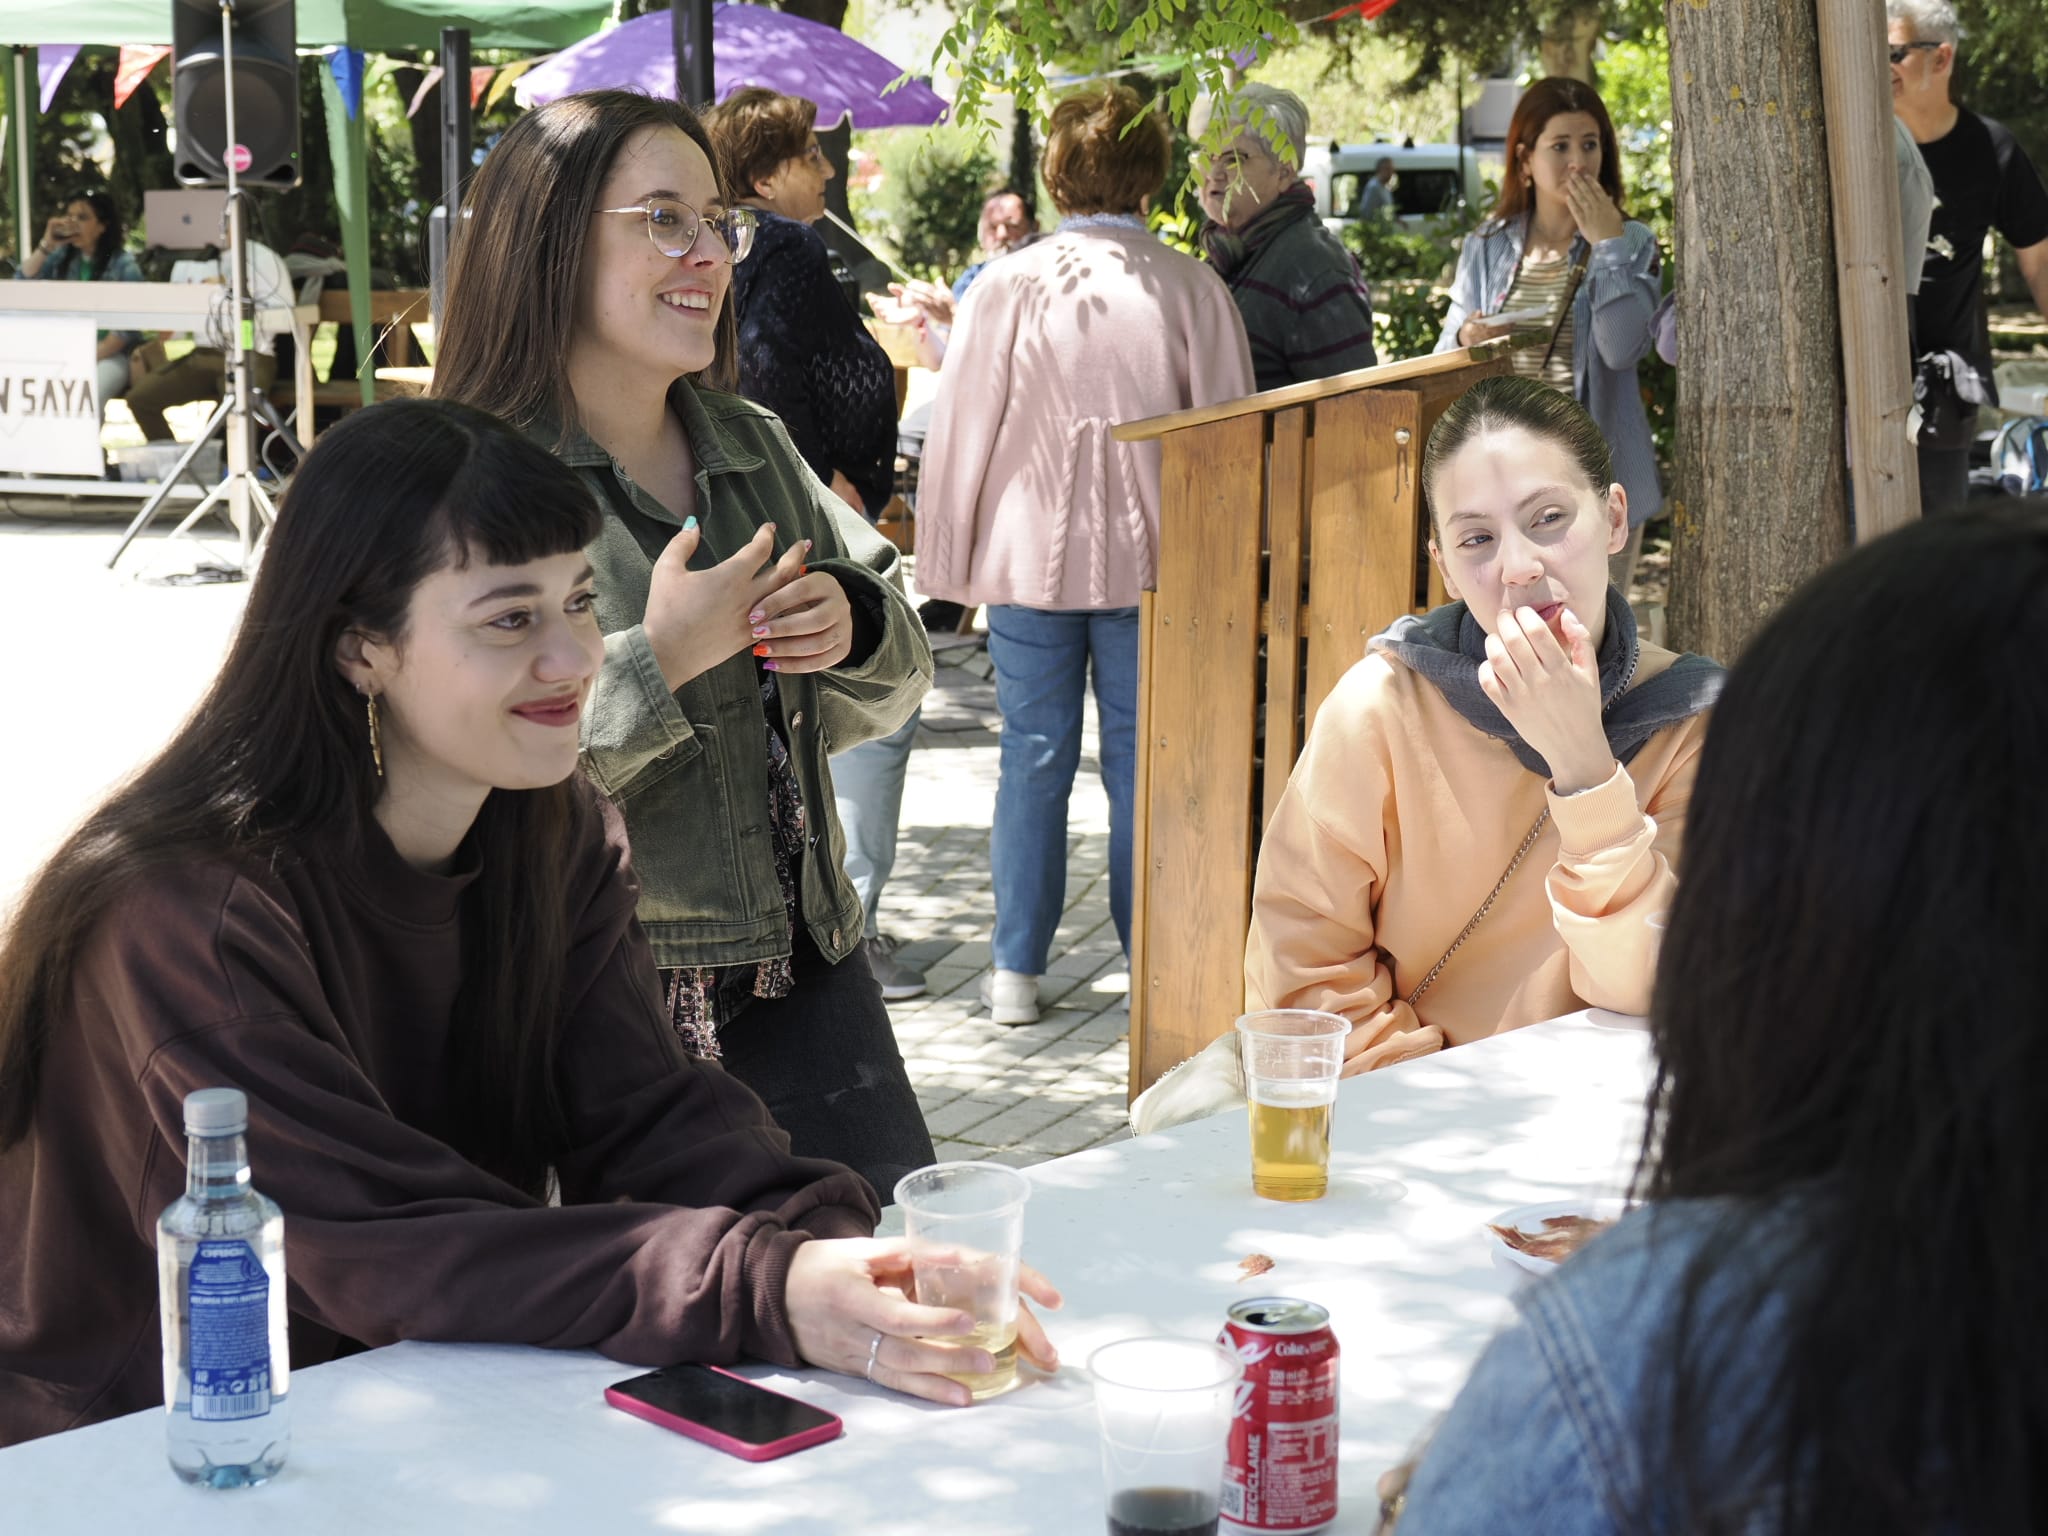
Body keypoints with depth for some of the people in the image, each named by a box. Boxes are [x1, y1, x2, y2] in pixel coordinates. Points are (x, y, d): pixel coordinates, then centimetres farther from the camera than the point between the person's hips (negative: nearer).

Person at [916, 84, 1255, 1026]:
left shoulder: (1007, 287, -6)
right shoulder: (1191, 291, -4)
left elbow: (962, 429, -1)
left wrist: (950, 563, 8)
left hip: (1030, 552, 0)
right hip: (1153, 558, 0)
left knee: (1034, 761, 8)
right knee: (1144, 761, 7)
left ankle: (1016, 973, 13)